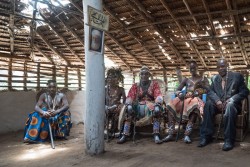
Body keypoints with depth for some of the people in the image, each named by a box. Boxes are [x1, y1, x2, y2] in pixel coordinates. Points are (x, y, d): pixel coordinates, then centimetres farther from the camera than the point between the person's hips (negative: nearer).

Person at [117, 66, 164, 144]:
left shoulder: (154, 84, 13)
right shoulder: (135, 86, 17)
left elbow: (158, 95, -2)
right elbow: (130, 96, 4)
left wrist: (158, 104, -25)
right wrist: (128, 104, -20)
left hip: (151, 105, -1)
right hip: (138, 106, 2)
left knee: (156, 110, -35)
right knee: (128, 110, -28)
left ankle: (156, 135, -35)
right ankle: (124, 135, -26)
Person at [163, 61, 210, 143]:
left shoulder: (203, 79, 18)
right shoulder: (186, 79, 24)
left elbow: (208, 89, 0)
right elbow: (177, 91, 16)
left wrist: (194, 93, -14)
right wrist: (180, 94, -10)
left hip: (196, 99, -3)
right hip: (185, 99, 3)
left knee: (194, 104, -41)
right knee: (171, 105, -28)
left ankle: (187, 134, -45)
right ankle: (170, 134, -31)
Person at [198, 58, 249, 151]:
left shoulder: (237, 76, 3)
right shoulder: (214, 78, 13)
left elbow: (244, 92, -4)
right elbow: (211, 92, 3)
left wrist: (230, 99, -19)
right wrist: (217, 101, -19)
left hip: (233, 104, -3)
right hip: (219, 104, 3)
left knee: (230, 105, -38)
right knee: (208, 104, -28)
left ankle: (229, 140, -34)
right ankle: (206, 136, -25)